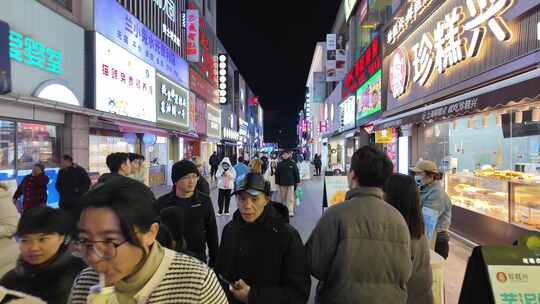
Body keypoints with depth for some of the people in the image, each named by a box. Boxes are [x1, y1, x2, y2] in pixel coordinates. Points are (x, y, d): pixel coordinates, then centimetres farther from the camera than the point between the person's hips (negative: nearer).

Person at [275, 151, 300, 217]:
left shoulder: (293, 164, 1)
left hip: (291, 184, -2)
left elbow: (296, 173, 4)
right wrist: (277, 183, 4)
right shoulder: (280, 164, 4)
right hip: (282, 184, 2)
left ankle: (291, 211, -1)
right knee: (283, 198, 11)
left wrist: (296, 182, 1)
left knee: (290, 199, -3)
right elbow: (277, 174, 7)